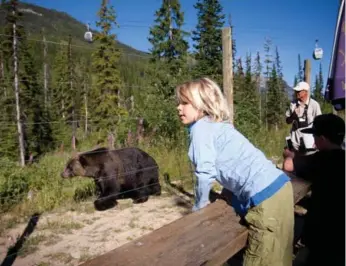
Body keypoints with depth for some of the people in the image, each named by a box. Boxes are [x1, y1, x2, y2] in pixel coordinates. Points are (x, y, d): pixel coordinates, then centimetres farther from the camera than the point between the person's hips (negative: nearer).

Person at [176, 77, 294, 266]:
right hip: (278, 186, 9)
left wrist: (199, 206, 1)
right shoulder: (217, 125, 18)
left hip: (264, 196, -9)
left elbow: (205, 172, -13)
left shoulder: (200, 127, -9)